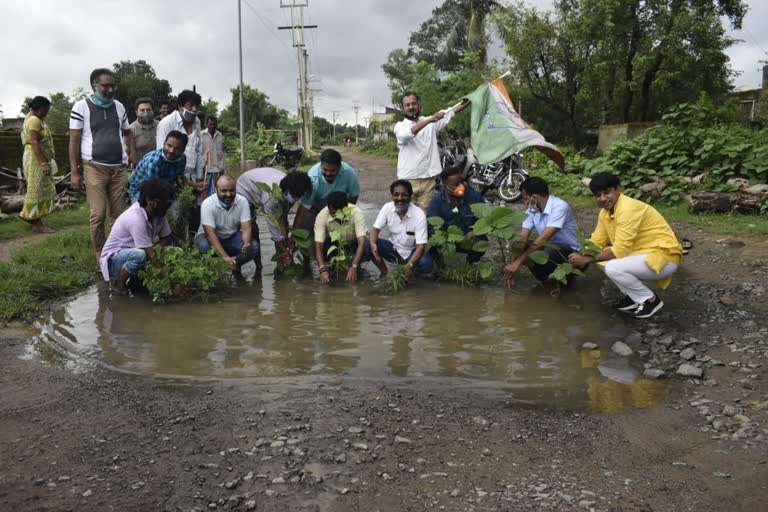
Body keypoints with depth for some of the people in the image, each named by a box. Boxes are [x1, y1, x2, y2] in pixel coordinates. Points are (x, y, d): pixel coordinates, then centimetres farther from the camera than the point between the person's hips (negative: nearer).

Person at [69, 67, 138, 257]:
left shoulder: (119, 106, 12)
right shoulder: (81, 107, 0)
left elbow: (127, 132, 25)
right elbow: (74, 140, -1)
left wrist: (132, 152, 5)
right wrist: (74, 172, -6)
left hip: (119, 168, 4)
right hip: (95, 168, -4)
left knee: (119, 214, 5)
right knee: (98, 214, -7)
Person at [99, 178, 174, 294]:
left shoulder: (158, 214, -7)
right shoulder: (136, 219, -30)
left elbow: (166, 238, 6)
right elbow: (150, 255, -30)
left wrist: (155, 250, -15)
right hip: (114, 259, -8)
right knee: (139, 255, -40)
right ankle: (119, 283, -11)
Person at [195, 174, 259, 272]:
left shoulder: (242, 201, -15)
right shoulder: (207, 204, -24)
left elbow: (246, 228, -18)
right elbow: (210, 233, -30)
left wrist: (247, 244, -43)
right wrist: (225, 257, -42)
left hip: (233, 236, 3)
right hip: (212, 237, -2)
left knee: (254, 246, -25)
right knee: (204, 246, -37)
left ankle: (235, 265, 2)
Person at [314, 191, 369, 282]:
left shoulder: (356, 213, -32)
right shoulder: (322, 216, -28)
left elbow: (361, 242, -38)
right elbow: (318, 245, -32)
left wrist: (353, 267, -48)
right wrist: (323, 270, -45)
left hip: (354, 243, -1)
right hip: (334, 244, 1)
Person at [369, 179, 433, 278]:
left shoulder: (419, 215, -22)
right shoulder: (387, 208, -11)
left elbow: (421, 246, -26)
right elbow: (375, 229, -12)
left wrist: (409, 265, -43)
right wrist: (373, 244, -37)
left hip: (411, 252, -3)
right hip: (393, 249, 3)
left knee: (426, 264, -35)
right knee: (367, 243, -23)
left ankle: (411, 274, -1)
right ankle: (384, 272, -1)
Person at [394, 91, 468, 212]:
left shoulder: (430, 123, 12)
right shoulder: (400, 126, 1)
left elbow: (451, 112, 6)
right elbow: (408, 133, -22)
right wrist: (430, 120, -33)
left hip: (428, 179, 3)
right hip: (408, 180, -3)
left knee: (425, 214, 4)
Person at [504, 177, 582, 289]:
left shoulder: (559, 207, -26)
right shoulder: (532, 210, -5)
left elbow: (544, 238, -34)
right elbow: (522, 238, -12)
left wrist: (518, 262, -36)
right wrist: (511, 265, -24)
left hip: (570, 251, -7)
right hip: (548, 246, 7)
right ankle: (547, 277, -5)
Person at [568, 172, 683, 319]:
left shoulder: (628, 208, -25)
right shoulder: (605, 212, 3)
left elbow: (620, 250, -27)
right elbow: (596, 243, 8)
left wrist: (588, 259, -22)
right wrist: (579, 257, -10)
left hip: (664, 256, -9)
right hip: (643, 253, 9)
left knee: (613, 268, -27)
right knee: (601, 257, 1)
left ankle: (650, 300, -4)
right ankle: (633, 297, 10)